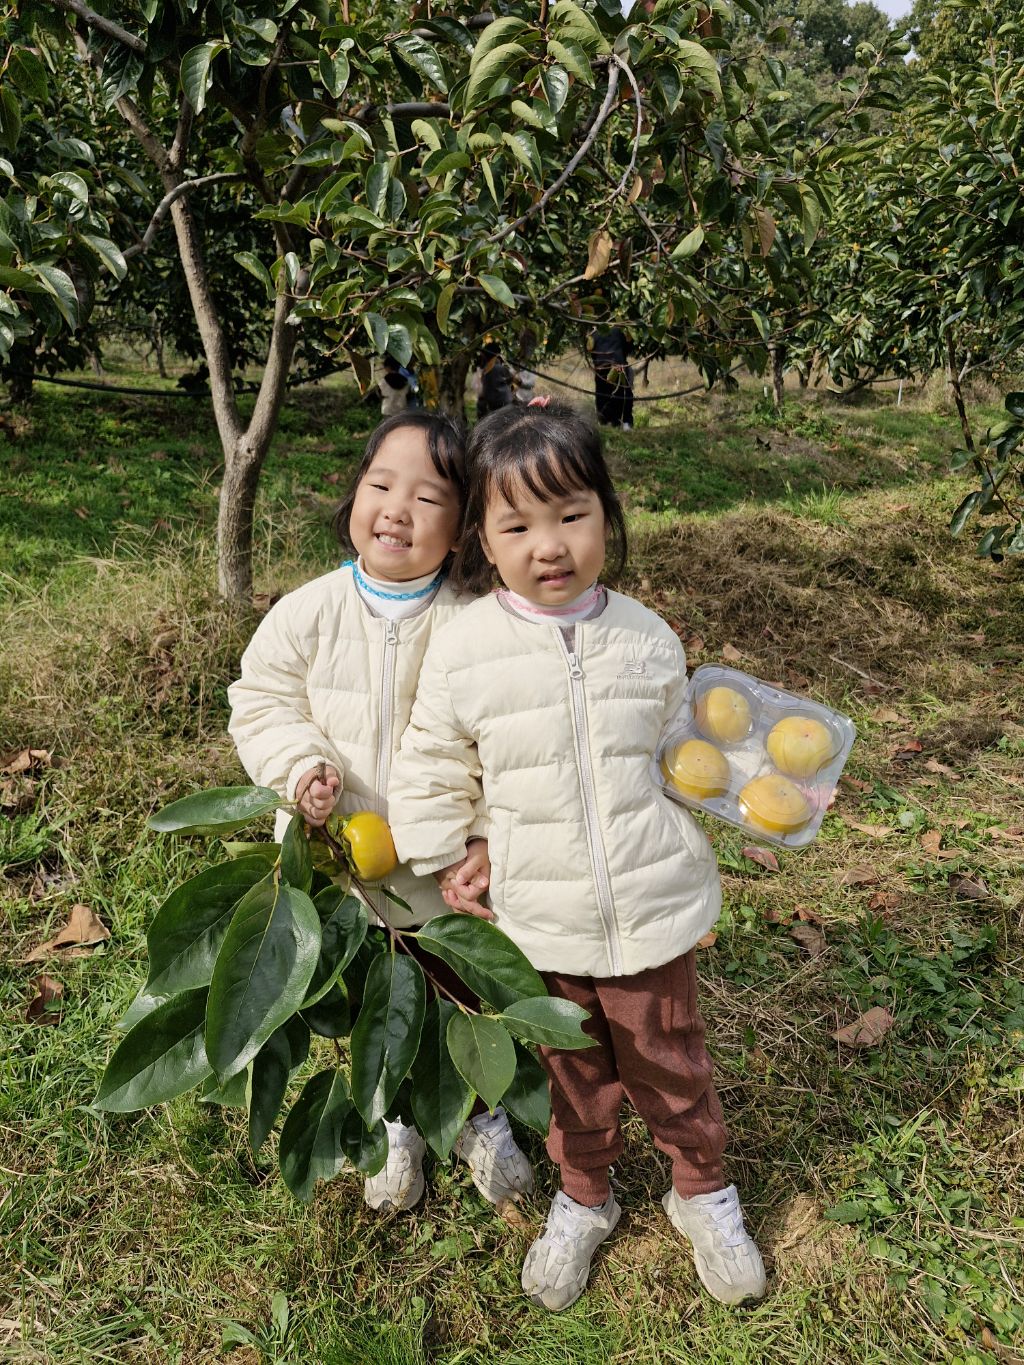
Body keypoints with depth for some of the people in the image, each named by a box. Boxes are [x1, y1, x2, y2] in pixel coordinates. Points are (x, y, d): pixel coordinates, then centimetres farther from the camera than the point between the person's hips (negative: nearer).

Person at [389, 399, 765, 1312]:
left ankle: (703, 1191, 46)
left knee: (671, 1063, 18)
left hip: (654, 911, 1)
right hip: (543, 923, 0)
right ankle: (584, 1199, 47)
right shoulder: (464, 649, -12)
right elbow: (433, 770, 0)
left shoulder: (647, 638, -8)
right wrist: (442, 872, 0)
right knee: (575, 1074, 20)